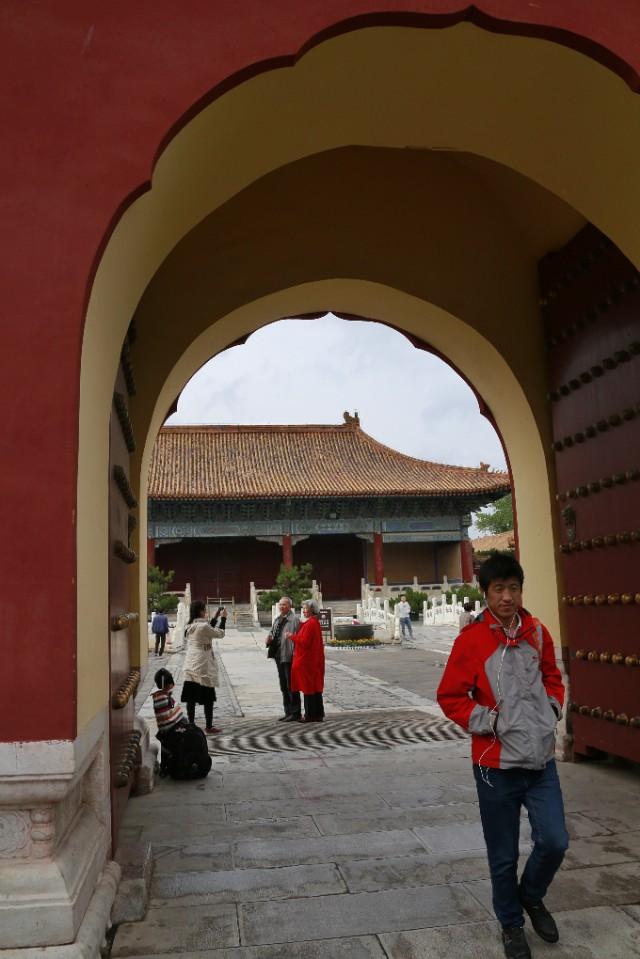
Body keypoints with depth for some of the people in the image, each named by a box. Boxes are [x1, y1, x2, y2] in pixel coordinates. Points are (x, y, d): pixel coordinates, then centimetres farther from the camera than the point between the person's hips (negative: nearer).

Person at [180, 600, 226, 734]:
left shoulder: (190, 626, 6)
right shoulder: (203, 626, -18)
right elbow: (220, 634, -7)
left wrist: (216, 617, 20)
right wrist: (223, 618, 2)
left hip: (191, 667, 8)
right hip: (203, 667, -7)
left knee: (191, 698, 9)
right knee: (208, 698, 4)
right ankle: (209, 726, 9)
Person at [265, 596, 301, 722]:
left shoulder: (294, 620, -12)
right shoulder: (277, 620, 14)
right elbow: (272, 632, 22)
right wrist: (268, 639, 1)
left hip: (289, 656, -9)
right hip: (279, 657, 9)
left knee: (291, 686, -1)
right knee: (283, 686, 15)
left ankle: (295, 713, 8)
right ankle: (288, 712, 25)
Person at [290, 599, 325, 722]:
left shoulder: (310, 624, -18)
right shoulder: (315, 622, 13)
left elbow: (304, 642, -21)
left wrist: (292, 637, -9)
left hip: (307, 661, -10)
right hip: (314, 660, 10)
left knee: (308, 688, -3)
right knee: (315, 687, 12)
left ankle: (310, 715, 2)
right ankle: (318, 714, 17)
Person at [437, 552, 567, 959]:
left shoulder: (538, 632, 1)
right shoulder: (471, 639, -12)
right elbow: (450, 696, -5)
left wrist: (552, 708, 4)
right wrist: (486, 722, -13)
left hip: (542, 760, 3)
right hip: (497, 764, -3)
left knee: (554, 842, 2)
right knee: (504, 855, 9)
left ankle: (531, 895, 34)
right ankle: (512, 924, 35)